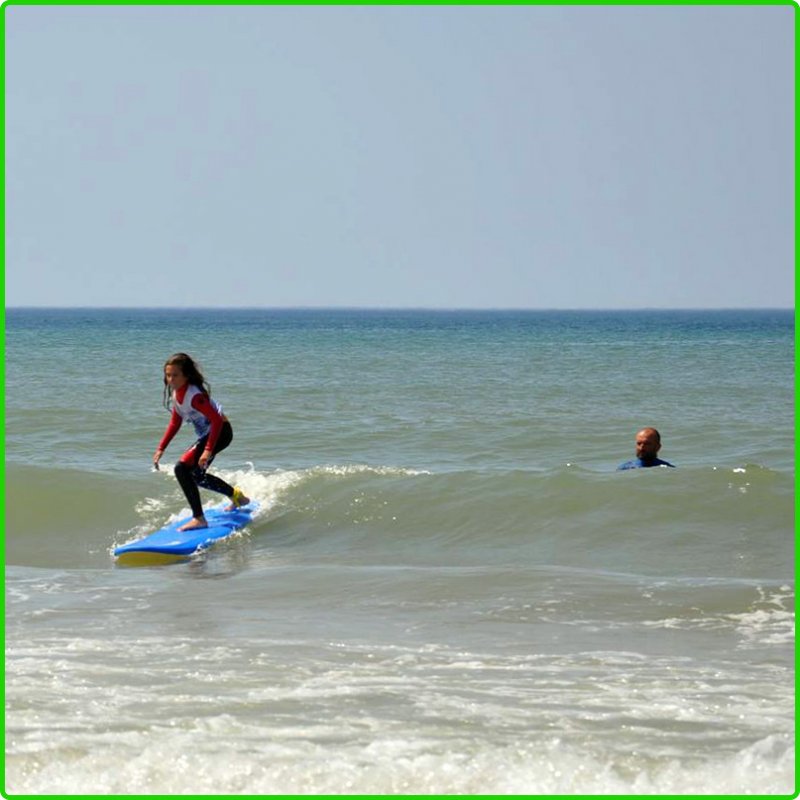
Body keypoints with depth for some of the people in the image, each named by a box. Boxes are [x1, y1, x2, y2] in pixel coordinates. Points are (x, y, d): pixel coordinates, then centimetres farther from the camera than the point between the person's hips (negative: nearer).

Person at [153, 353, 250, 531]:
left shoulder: (194, 395, -28)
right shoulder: (175, 393, 1)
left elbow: (217, 419, -33)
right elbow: (175, 422, 14)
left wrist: (208, 450, -37)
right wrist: (161, 448, 10)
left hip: (220, 432, -10)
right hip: (207, 434, 10)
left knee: (182, 468, -23)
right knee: (196, 475, 26)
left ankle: (199, 519, -20)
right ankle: (236, 495, 49)